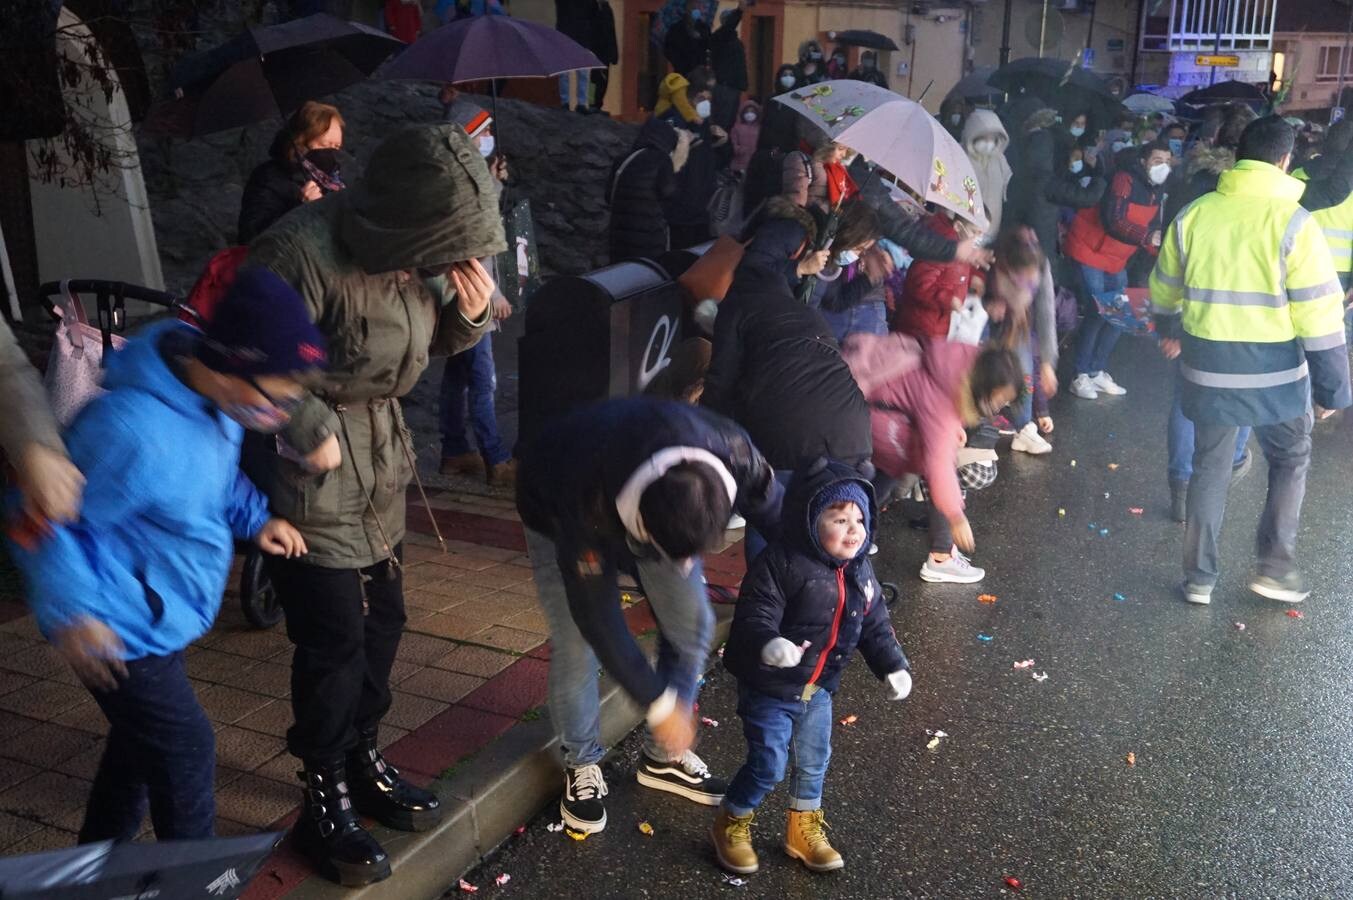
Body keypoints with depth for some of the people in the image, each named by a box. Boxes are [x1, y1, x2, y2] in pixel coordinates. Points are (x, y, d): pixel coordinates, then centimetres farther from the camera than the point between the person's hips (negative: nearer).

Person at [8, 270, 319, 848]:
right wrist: (70, 612, -23)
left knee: (141, 741, 25)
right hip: (120, 629, -9)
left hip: (159, 617, 9)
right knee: (185, 752, 3)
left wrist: (254, 517, -3)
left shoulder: (214, 398, -9)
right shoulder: (134, 429, -35)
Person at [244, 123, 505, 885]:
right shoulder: (303, 255, -27)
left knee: (383, 617, 15)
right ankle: (326, 801, 18)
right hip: (308, 466, -7)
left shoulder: (418, 251, -4)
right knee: (335, 635, -2)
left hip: (380, 459, 7)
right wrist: (311, 431, -21)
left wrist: (472, 311, -12)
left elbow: (436, 339, 9)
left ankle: (364, 761, 36)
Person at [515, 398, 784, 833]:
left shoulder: (733, 453, -37)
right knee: (576, 643, -11)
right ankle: (582, 765, 15)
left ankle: (664, 756, 19)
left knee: (692, 624, -1)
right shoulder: (587, 506, -46)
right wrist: (658, 704, -27)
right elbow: (596, 613, -33)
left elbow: (775, 516, -17)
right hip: (556, 512, -4)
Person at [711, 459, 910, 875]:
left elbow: (876, 625, 10)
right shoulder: (781, 564, -24)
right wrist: (767, 643, -49)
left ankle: (804, 830, 41)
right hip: (769, 688, -7)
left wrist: (894, 666, 2)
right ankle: (730, 826, 23)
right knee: (768, 765, -2)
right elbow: (754, 616, -29)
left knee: (814, 762, 18)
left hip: (818, 688, 7)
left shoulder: (859, 571, -1)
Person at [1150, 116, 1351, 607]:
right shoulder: (1293, 223, -14)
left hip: (1207, 367, 3)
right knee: (1290, 460, 20)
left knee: (1209, 468, 16)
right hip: (1274, 372, -3)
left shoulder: (1193, 215, -1)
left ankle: (1199, 577, 20)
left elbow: (1164, 290, 14)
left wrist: (1169, 330, 34)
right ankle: (1275, 565, 18)